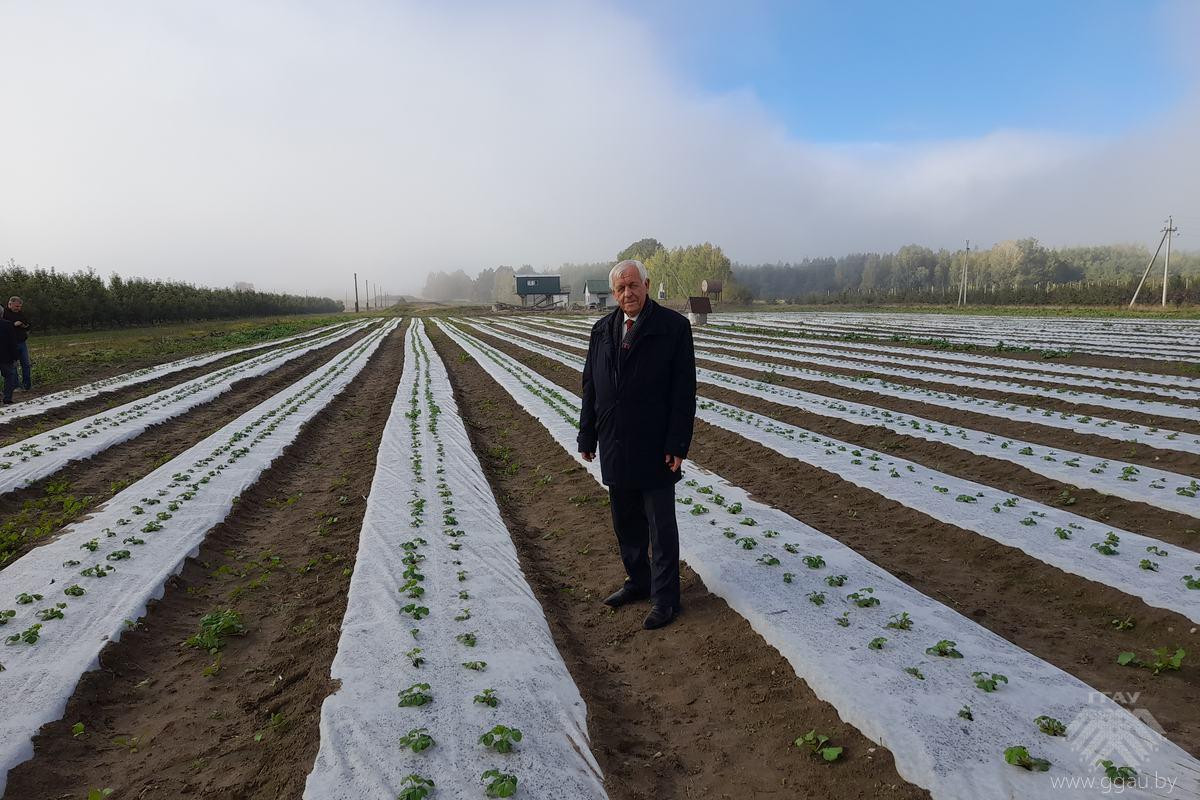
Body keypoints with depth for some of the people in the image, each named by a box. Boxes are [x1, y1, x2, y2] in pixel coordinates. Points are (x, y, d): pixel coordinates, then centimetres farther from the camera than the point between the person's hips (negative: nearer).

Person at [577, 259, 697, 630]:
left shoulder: (674, 325, -8)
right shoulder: (602, 329, 8)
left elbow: (684, 389, -10)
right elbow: (590, 385, 11)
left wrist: (677, 444, -14)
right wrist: (587, 435, 8)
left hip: (655, 446, -5)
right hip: (614, 445, 5)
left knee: (661, 526, 6)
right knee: (626, 523, 17)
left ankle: (665, 598, 18)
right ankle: (638, 581, 34)